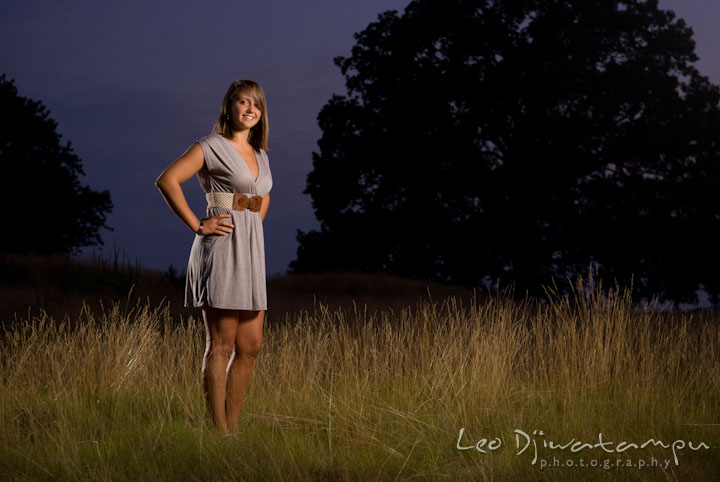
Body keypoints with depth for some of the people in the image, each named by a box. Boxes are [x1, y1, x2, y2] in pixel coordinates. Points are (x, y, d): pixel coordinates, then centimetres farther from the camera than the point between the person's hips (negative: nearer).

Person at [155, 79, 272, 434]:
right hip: (221, 249, -8)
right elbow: (167, 180, -17)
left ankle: (232, 427, 14)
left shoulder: (259, 153, 17)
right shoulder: (212, 146, -6)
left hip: (251, 251, 8)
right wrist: (197, 225, -16)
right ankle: (219, 432, -3)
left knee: (250, 345, 7)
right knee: (221, 344, -6)